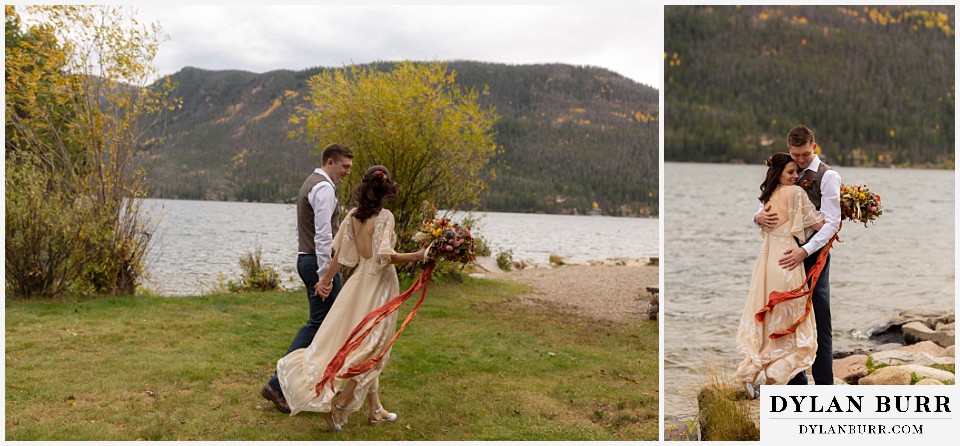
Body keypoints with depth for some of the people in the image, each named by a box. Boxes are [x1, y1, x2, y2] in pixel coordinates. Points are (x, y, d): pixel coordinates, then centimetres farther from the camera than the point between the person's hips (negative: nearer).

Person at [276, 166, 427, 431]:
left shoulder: (353, 216, 2)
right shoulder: (384, 217, -15)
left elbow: (341, 253, 6)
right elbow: (385, 256, -23)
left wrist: (327, 279, 17)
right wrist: (417, 256, -18)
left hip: (360, 283, 7)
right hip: (379, 286, -7)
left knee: (368, 349, 15)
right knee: (372, 348, 4)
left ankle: (375, 409, 23)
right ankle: (338, 405, 2)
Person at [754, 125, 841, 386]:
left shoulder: (827, 176, -5)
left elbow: (831, 222, -13)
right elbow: (772, 209, 16)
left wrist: (805, 251, -25)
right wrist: (759, 216, -10)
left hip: (813, 256, -6)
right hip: (789, 255, 6)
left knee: (819, 323, -2)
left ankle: (824, 386, 6)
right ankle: (796, 380, 20)